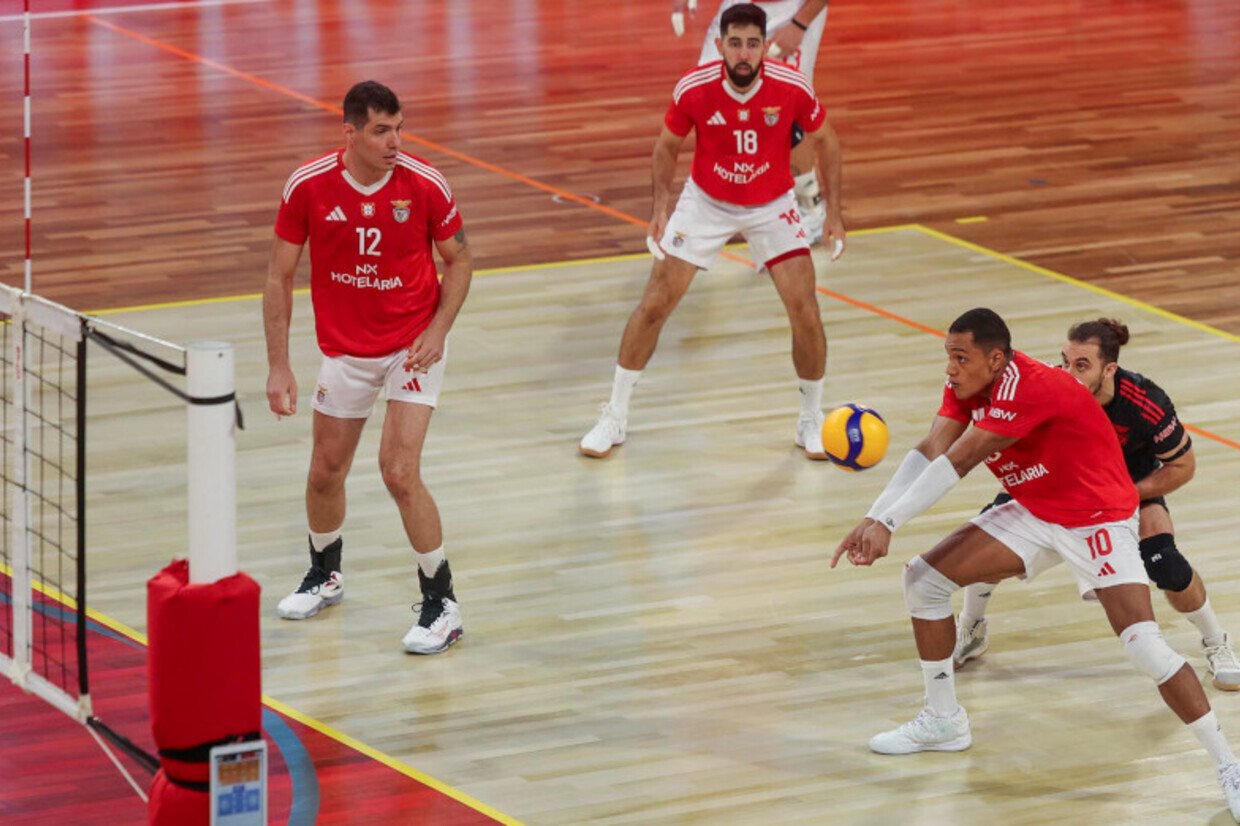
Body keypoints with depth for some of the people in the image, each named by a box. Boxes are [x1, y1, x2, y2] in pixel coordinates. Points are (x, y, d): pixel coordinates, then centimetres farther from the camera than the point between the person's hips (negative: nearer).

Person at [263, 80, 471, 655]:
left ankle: (442, 604, -1)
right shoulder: (308, 187, -14)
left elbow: (459, 261, -1)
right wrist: (278, 365, -8)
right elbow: (279, 276, -5)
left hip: (412, 346, -3)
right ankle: (325, 575, 43)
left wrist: (438, 330, -15)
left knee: (399, 471, -15)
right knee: (326, 472, 14)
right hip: (344, 350, 3)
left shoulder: (424, 186, -16)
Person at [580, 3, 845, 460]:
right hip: (705, 203, 0)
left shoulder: (792, 88, -24)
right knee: (654, 304, -5)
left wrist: (834, 212, -6)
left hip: (772, 207, 0)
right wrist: (661, 206, -12)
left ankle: (812, 421, 13)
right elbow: (667, 145, -3)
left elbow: (826, 141, -5)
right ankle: (614, 417, 10)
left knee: (805, 311, -10)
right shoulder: (693, 89, -24)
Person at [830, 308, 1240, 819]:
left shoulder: (1028, 388, -31)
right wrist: (874, 517, -27)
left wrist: (889, 522, -34)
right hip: (1035, 515, 8)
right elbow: (931, 451, -14)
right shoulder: (968, 382, -6)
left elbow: (957, 462, -34)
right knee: (923, 578, 1)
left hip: (1098, 520, -8)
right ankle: (943, 721, 18)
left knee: (1144, 645, -23)